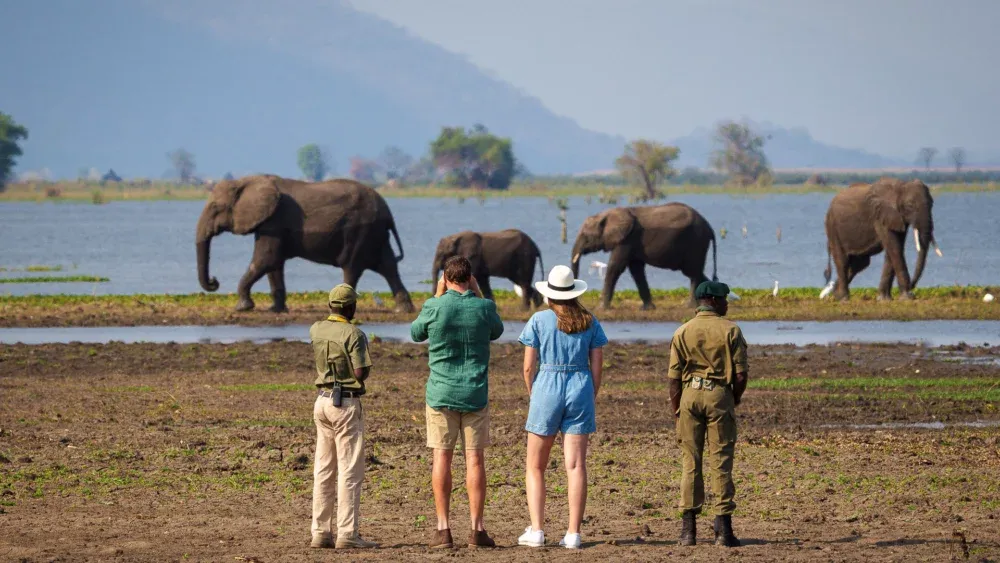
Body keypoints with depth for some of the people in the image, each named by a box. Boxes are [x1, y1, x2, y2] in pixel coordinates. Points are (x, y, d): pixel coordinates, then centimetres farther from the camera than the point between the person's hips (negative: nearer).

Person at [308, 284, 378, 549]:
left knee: (324, 471, 10)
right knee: (350, 472, -6)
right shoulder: (354, 334, -14)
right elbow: (361, 373, -17)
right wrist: (365, 361, 4)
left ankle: (321, 532, 9)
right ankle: (348, 534, -10)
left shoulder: (315, 330, 7)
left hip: (323, 400, 7)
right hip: (347, 403, -7)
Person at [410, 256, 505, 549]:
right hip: (475, 393, 0)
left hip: (441, 392, 0)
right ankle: (477, 528, 1)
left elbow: (416, 334, 11)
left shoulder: (434, 307, -9)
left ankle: (443, 528, 0)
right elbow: (496, 332, 17)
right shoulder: (484, 307, -5)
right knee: (475, 458, 3)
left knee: (442, 457, 4)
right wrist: (477, 294, 14)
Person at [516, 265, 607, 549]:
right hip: (580, 389, 2)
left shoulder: (539, 320, -2)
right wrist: (590, 401, 13)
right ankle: (573, 534, -4)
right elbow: (597, 367, 4)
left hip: (547, 389, -2)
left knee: (535, 466, 8)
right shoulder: (590, 322, 5)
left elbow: (528, 367, -3)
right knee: (576, 465, 0)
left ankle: (536, 531, -2)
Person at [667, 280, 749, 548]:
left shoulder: (683, 332, 4)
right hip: (720, 395, -2)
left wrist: (676, 409, 9)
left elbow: (674, 377, 1)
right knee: (721, 463, 1)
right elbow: (742, 375, -5)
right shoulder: (731, 331, -2)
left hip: (690, 394, 2)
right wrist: (735, 400, 12)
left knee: (690, 462, 6)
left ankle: (688, 529, 4)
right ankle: (723, 528, -1)